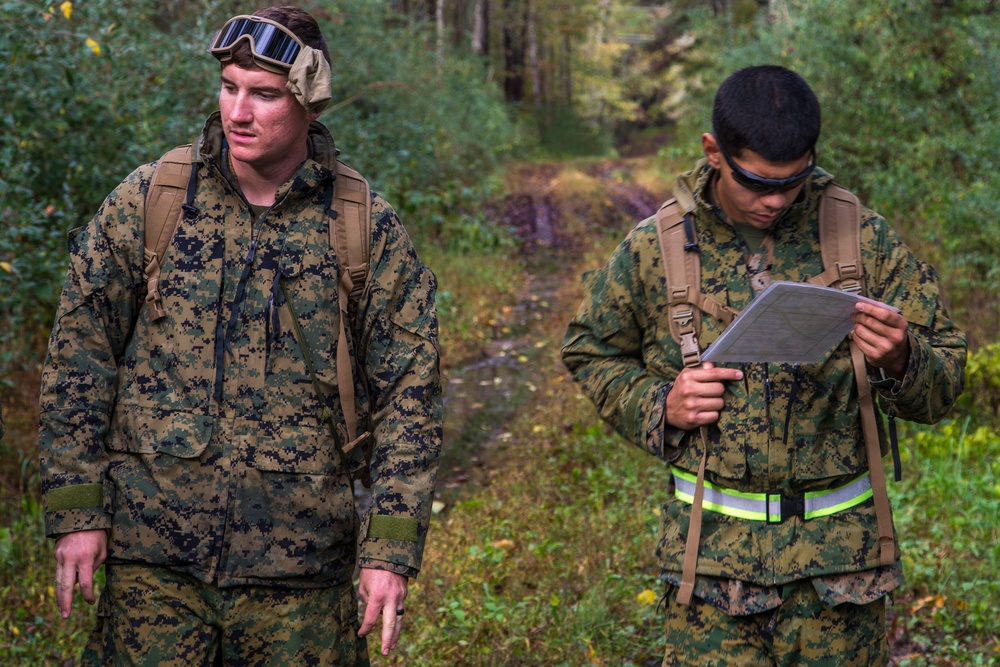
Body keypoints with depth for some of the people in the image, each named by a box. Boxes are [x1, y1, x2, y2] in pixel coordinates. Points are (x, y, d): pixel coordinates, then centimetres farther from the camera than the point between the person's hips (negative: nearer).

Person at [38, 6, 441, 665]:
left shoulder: (370, 232, 0)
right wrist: (76, 509, -2)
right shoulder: (147, 200, 1)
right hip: (153, 557, 0)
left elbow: (409, 394, 1)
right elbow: (79, 356, 4)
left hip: (299, 566, 0)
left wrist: (393, 548, -5)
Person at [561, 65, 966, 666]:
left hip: (839, 558, 1)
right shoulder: (654, 247, -3)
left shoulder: (865, 240, -3)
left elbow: (944, 385, 2)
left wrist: (900, 360, -22)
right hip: (711, 554, 0)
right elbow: (592, 354, 12)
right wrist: (659, 405, -7)